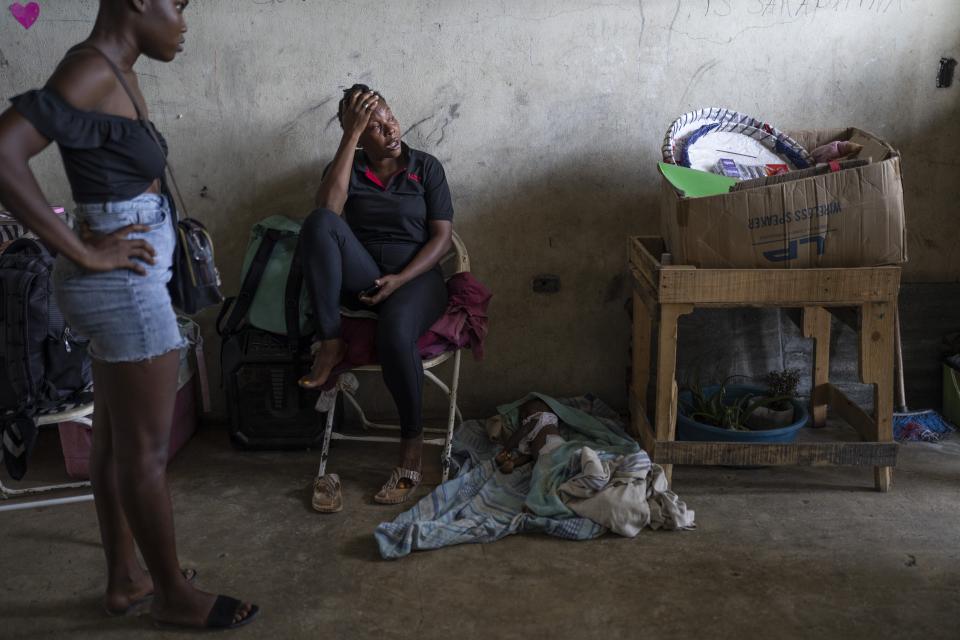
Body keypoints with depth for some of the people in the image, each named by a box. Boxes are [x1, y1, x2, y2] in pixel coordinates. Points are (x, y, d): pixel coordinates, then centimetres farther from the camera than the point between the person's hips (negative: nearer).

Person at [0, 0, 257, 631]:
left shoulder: (114, 72, 11)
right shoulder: (92, 71, -19)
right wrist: (84, 252, -22)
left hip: (121, 285, 10)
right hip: (126, 286, -10)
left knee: (115, 442, 17)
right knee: (145, 452, 4)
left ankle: (125, 581, 32)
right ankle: (174, 594, 20)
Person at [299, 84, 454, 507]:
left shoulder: (426, 167, 5)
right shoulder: (345, 167, 8)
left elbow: (442, 237, -2)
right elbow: (328, 210, -16)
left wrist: (399, 280, -17)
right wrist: (350, 134, -14)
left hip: (415, 276, -2)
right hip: (359, 277, 2)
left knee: (394, 332, -37)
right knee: (320, 223, -29)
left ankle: (412, 442, -18)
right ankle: (330, 341, -24)